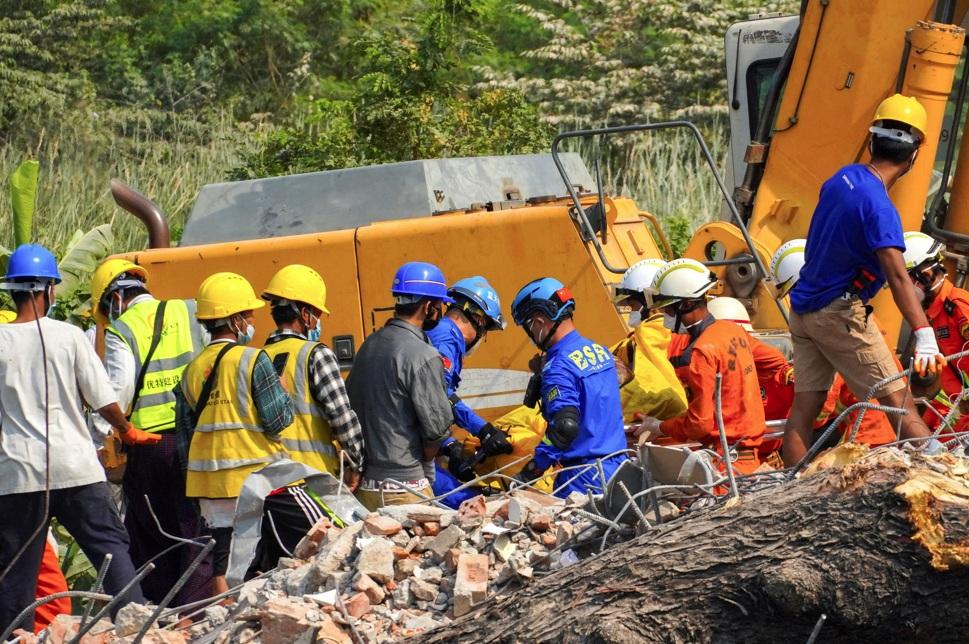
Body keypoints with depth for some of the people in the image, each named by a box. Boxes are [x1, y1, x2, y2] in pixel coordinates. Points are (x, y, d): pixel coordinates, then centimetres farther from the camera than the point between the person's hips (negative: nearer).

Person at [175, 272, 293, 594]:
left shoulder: (193, 369, 8)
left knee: (222, 561, 8)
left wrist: (193, 471, 20)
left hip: (210, 483, 5)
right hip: (256, 479, -5)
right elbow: (277, 420, -12)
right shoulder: (253, 361, -10)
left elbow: (184, 431, 11)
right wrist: (283, 388, 6)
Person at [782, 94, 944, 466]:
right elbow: (897, 276, -32)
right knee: (896, 399, -3)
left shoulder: (843, 179, 2)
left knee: (805, 404, 6)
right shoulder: (878, 207, -22)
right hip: (840, 314, -8)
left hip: (804, 307, 8)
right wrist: (924, 336, -38)